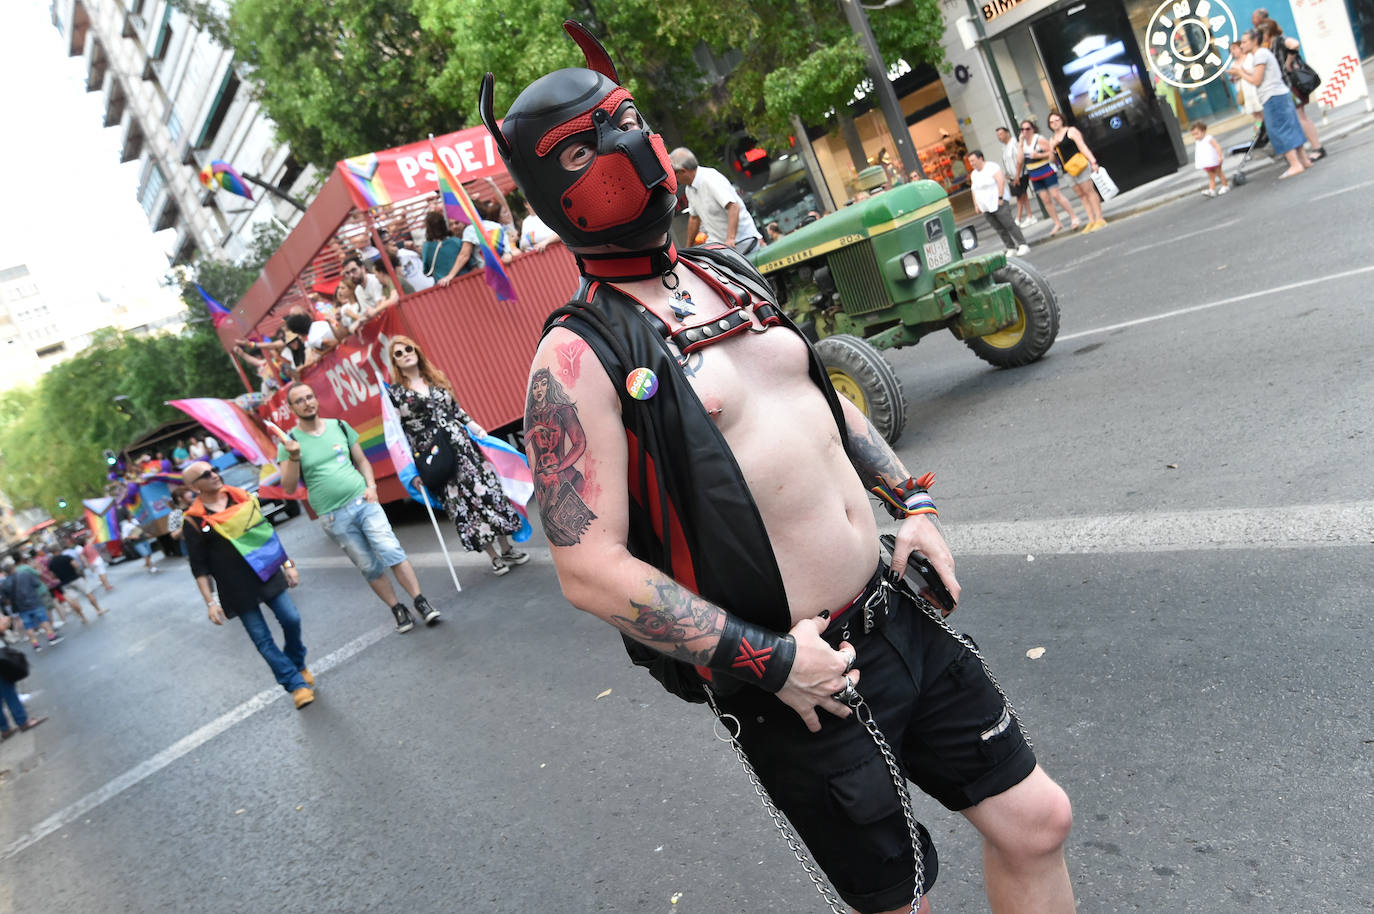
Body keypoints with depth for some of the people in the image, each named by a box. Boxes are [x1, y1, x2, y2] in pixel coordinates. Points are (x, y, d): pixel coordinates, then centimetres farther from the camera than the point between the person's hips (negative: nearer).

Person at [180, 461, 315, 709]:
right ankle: (297, 684, 8)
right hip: (237, 589, -3)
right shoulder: (194, 521, -6)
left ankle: (298, 664, 26)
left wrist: (287, 563, 11)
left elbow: (267, 532, 13)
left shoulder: (242, 498, 5)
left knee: (291, 619, -2)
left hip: (267, 574, 3)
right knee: (262, 639, -1)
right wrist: (210, 602, -8)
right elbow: (199, 567, -4)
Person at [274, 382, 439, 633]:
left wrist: (371, 486, -1)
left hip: (363, 502, 2)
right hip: (334, 516, -2)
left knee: (392, 551, -10)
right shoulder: (290, 441, -1)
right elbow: (289, 488, -6)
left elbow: (361, 460, 16)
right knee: (369, 567, 4)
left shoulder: (339, 426, 8)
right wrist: (293, 457, -21)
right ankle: (398, 610, 16)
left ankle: (421, 603, -5)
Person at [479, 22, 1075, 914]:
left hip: (897, 615, 7)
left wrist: (913, 502, 12)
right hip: (791, 681, -6)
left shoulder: (730, 274, 9)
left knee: (1036, 821, 15)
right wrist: (770, 659, -18)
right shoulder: (578, 357, -15)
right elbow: (590, 570, -19)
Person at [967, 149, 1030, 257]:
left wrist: (1000, 198, -22)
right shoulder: (974, 174, 13)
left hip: (997, 203, -7)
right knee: (999, 229, 6)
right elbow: (974, 190, 20)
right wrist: (976, 204, 13)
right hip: (986, 208, 7)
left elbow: (1001, 181, -18)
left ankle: (1023, 246, -6)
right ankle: (1011, 249, 11)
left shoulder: (992, 167, -10)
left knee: (1009, 225, -9)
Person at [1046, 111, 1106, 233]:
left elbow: (1083, 147, -9)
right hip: (1067, 171, 6)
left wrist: (1092, 162, -17)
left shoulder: (1071, 131, -3)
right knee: (1081, 195, 6)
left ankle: (1099, 219, -6)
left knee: (1089, 191, -7)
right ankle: (1091, 221, 6)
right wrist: (1052, 146, -3)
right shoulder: (1052, 138, 16)